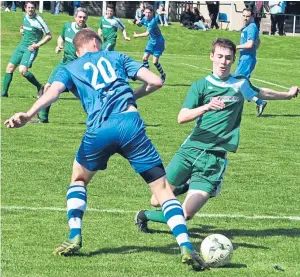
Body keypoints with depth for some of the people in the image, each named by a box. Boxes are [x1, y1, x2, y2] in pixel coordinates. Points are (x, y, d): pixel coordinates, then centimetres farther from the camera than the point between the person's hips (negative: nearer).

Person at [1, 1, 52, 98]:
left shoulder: (38, 20, -14)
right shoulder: (25, 16, 7)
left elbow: (49, 36, -10)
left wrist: (37, 45, -17)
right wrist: (21, 29, 7)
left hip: (31, 49, -7)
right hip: (21, 46, 7)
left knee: (22, 70, -21)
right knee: (10, 67, 3)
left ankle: (39, 87, -3)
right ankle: (4, 92, 12)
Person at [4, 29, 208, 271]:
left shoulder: (70, 69, 23)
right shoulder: (116, 57, 25)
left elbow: (54, 91, 0)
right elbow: (156, 81, 16)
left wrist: (29, 115, -16)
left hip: (98, 132, 1)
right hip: (130, 124, -1)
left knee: (79, 179, 30)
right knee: (163, 189, 3)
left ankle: (74, 238, 16)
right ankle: (186, 248, -12)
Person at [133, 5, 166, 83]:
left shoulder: (153, 21, -27)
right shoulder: (145, 19, -2)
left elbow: (147, 33, -29)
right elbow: (140, 24, 20)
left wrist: (137, 35, -17)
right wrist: (138, 23, -5)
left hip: (158, 42, -8)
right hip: (151, 41, 8)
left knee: (155, 62, -9)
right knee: (145, 58, 0)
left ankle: (163, 75, 15)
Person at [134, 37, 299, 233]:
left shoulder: (241, 84, 9)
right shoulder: (201, 85, 2)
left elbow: (262, 93, 33)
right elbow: (182, 118, -10)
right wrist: (206, 107, -26)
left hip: (215, 158, 1)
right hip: (191, 149, 0)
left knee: (185, 215, -11)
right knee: (157, 200, 0)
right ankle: (183, 186, 32)